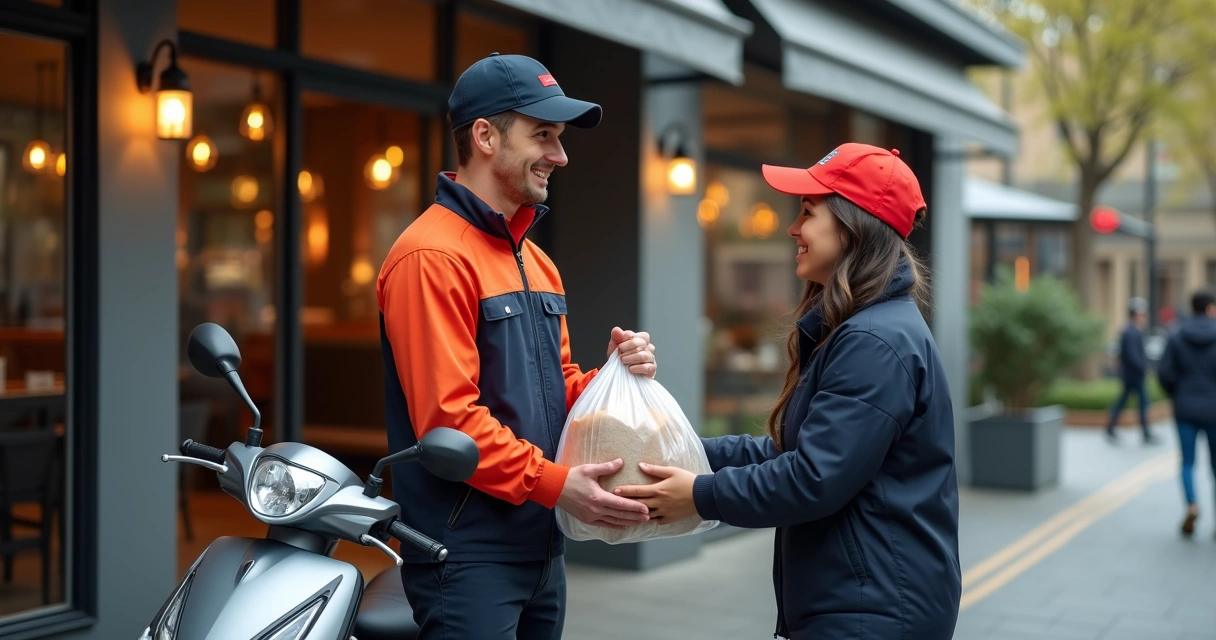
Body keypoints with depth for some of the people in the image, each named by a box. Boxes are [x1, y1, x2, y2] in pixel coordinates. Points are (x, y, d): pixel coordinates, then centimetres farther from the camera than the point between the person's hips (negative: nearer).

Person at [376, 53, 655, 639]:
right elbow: (447, 415, -21)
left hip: (540, 542, 9)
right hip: (469, 552, -9)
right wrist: (553, 482, -22)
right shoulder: (432, 256, -15)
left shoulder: (535, 261, 16)